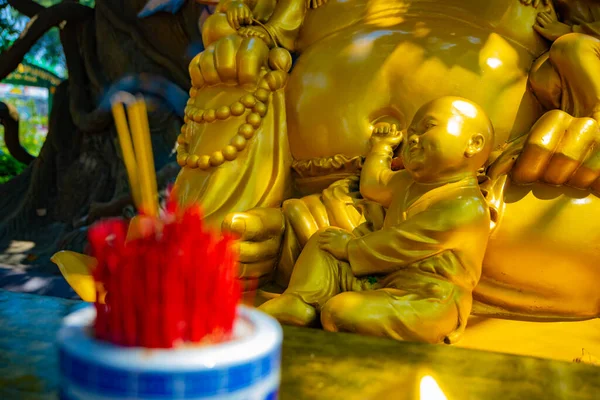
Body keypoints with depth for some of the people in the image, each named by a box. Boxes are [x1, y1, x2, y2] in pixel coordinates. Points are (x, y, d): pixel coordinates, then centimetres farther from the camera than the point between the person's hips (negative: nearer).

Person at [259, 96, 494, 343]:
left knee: (340, 309, -33)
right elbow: (371, 186, 34)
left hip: (424, 301, -10)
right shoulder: (408, 182, 12)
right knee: (324, 238, 11)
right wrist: (380, 148, 40)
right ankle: (298, 302, -6)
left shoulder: (464, 207, -20)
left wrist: (349, 246, -6)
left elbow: (396, 246, -20)